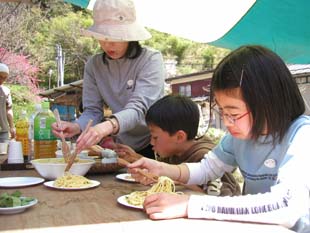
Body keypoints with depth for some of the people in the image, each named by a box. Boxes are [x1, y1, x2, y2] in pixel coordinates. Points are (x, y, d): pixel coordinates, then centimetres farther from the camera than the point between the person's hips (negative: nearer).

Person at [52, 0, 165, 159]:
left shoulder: (151, 59, -15)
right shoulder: (93, 65, -2)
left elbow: (139, 108, -27)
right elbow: (93, 110, -2)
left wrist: (108, 126, -46)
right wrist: (76, 127, -25)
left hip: (155, 145, -4)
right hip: (122, 147, 4)